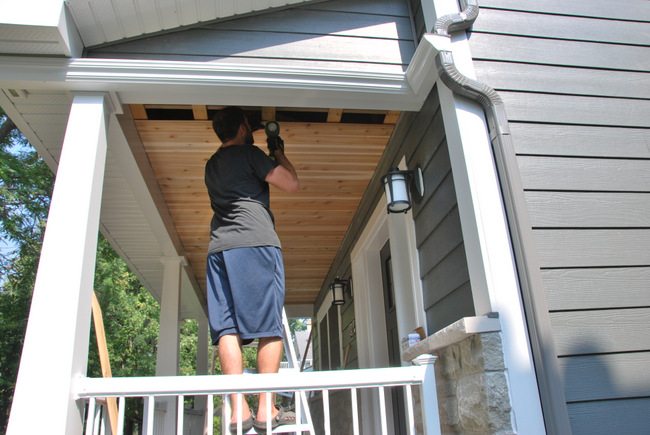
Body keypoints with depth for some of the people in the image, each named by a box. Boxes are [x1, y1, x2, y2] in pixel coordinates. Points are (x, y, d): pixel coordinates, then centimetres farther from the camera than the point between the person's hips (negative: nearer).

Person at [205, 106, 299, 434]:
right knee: (269, 328, -6)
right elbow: (291, 183, 1)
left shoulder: (212, 165, 26)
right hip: (256, 243, -7)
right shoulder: (249, 153, 5)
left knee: (227, 329, -2)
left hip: (218, 247, 7)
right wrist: (279, 155, 18)